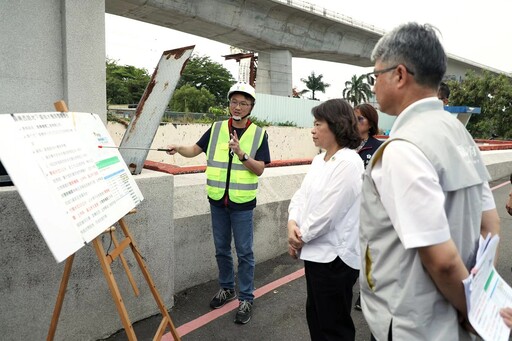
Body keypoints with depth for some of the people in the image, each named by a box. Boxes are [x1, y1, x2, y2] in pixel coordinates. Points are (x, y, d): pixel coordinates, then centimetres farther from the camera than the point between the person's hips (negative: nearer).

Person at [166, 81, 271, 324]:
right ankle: (226, 288, 35)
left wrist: (242, 154, -24)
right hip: (217, 201, 3)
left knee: (244, 252, 3)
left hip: (242, 203, -3)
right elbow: (195, 150, 5)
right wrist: (179, 149, -14)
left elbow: (259, 169, -9)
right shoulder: (216, 129, 3)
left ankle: (246, 298, 17)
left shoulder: (259, 134, -4)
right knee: (221, 249, 16)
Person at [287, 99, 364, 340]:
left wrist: (300, 238, -10)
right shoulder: (318, 159, 9)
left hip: (334, 257, -9)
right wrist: (292, 222, -12)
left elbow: (327, 213, -23)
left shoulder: (349, 163, -20)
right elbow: (302, 194, 7)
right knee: (315, 316, 24)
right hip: (316, 252, 9)